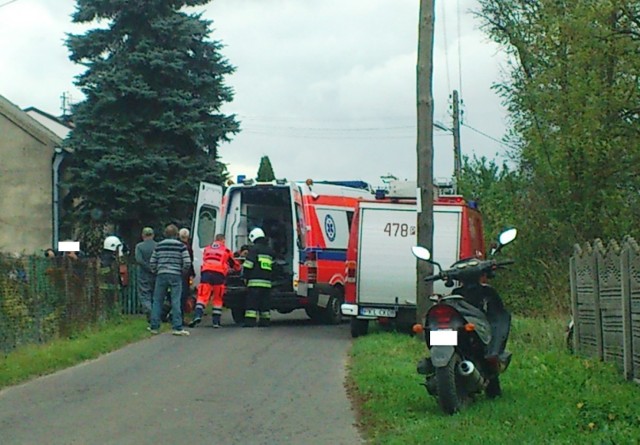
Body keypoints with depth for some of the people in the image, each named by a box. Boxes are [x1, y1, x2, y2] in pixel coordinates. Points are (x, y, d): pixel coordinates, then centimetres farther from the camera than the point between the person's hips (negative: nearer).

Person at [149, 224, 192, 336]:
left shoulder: (159, 246, 9)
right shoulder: (181, 246, 0)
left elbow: (152, 262, 9)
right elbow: (187, 263, -5)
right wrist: (182, 272, 11)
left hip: (161, 275, 2)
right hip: (176, 276, -2)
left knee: (157, 301, 10)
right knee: (175, 301, -2)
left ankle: (154, 326, 10)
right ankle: (177, 327, -5)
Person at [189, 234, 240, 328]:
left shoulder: (207, 249, 23)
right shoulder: (225, 250, 17)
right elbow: (235, 265, 27)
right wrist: (238, 269, 49)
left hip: (206, 272, 1)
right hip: (219, 274, -1)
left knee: (202, 296, -3)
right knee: (218, 299, 10)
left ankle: (198, 315, -24)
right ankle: (216, 321, 8)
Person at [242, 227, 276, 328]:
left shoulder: (254, 249, -2)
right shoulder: (270, 250, 20)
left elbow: (248, 264, -8)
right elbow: (272, 265, 25)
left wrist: (245, 277, 0)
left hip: (255, 281, -6)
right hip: (267, 281, 6)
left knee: (252, 301, -7)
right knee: (265, 302, 10)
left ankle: (250, 321, -13)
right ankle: (265, 320, 9)